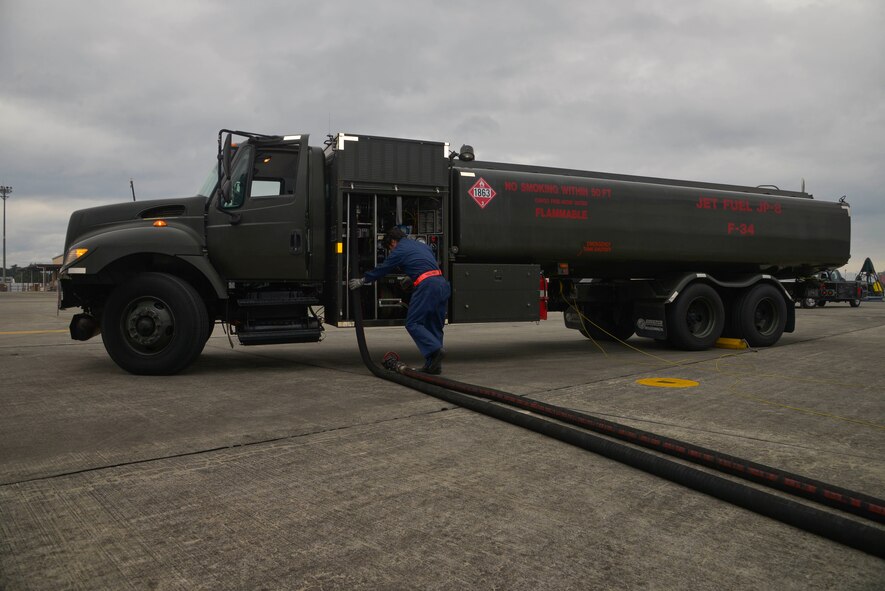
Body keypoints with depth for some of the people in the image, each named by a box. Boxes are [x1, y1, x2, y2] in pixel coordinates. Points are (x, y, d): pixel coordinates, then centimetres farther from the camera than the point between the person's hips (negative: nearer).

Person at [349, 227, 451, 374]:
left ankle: (435, 349, -18)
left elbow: (381, 269, 14)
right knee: (435, 325, 12)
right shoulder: (422, 245, 27)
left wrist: (362, 281, 27)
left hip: (427, 285, -8)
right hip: (443, 284, 8)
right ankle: (434, 365, 9)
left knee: (412, 323, -2)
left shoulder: (399, 251, 6)